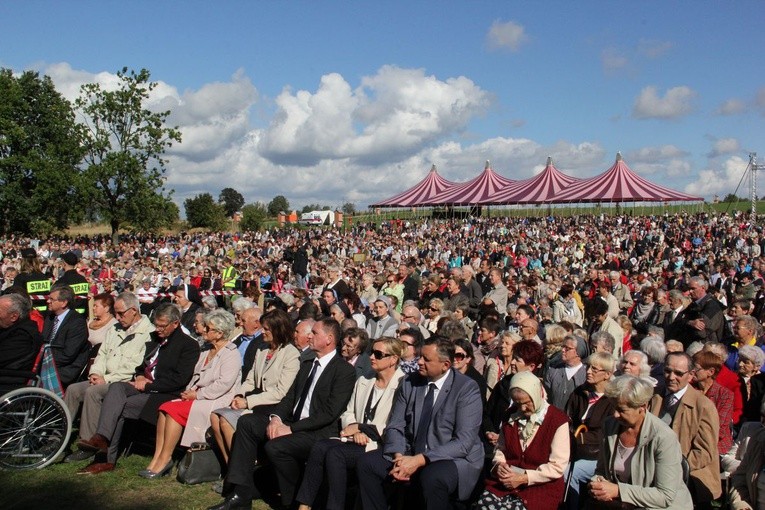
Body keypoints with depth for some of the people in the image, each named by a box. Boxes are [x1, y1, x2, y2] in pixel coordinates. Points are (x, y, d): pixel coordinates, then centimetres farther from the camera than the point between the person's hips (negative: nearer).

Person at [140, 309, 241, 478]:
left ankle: (164, 460, -15)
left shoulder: (231, 353, -8)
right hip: (197, 397, 8)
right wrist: (189, 392, 1)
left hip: (216, 401, -8)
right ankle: (158, 458, -18)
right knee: (165, 407, -15)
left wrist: (197, 394, -15)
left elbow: (224, 383, -18)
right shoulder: (206, 351, 20)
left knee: (175, 410, -23)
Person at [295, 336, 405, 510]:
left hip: (381, 446, -7)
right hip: (356, 440, 7)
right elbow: (348, 414, 18)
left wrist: (359, 427, -7)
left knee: (335, 453, -27)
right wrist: (356, 432, -5)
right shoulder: (363, 381, 17)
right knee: (319, 447, -19)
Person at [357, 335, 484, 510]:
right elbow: (395, 427, 4)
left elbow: (464, 442, -20)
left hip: (455, 458, -5)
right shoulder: (410, 383, 2)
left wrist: (419, 460, -27)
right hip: (411, 455, 5)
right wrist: (399, 456, -18)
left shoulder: (467, 389, -13)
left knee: (432, 477, -36)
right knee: (366, 463, -12)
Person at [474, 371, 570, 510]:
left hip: (541, 486, -4)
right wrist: (499, 465, -5)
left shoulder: (557, 420, -6)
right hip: (507, 479, 4)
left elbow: (557, 467, -10)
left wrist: (524, 478, -16)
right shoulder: (511, 415, 11)